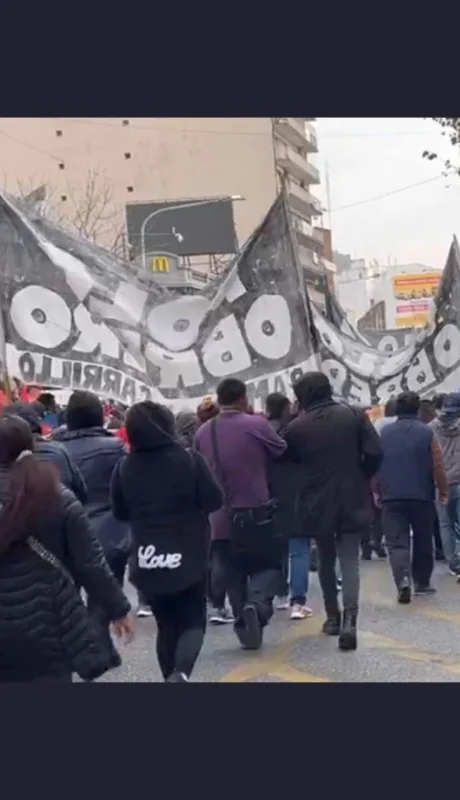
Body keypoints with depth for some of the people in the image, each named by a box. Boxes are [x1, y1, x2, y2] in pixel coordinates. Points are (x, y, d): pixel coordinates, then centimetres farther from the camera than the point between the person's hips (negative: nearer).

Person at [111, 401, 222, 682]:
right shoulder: (190, 459, -11)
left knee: (166, 625, 17)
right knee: (194, 622, 8)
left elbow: (120, 512, 6)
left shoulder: (125, 467, -3)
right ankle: (180, 673, -16)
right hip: (188, 556, -3)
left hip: (147, 559, 3)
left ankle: (171, 676, 21)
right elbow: (215, 500, -7)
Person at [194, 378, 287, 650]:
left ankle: (245, 627, 14)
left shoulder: (203, 432, 2)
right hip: (256, 511, -3)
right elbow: (282, 451, 2)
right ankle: (257, 603, -16)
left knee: (233, 573, 13)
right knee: (267, 563, 11)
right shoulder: (256, 424, -10)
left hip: (220, 517, 3)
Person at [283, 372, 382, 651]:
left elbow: (288, 460, 6)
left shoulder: (296, 427, -4)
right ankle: (349, 619, -15)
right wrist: (361, 478, 7)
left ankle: (333, 617, 26)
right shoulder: (355, 415, -4)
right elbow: (375, 453, -9)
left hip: (317, 504, 1)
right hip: (352, 501, 0)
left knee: (326, 560, 18)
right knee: (350, 560, 1)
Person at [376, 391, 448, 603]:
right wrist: (443, 491, 8)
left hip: (391, 497, 0)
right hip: (422, 496, 0)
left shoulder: (384, 433, 4)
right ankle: (422, 583, 26)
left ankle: (403, 580, -21)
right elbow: (438, 466, -4)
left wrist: (379, 492, 19)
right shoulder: (427, 432, -2)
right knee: (423, 541, 16)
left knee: (397, 542, 0)